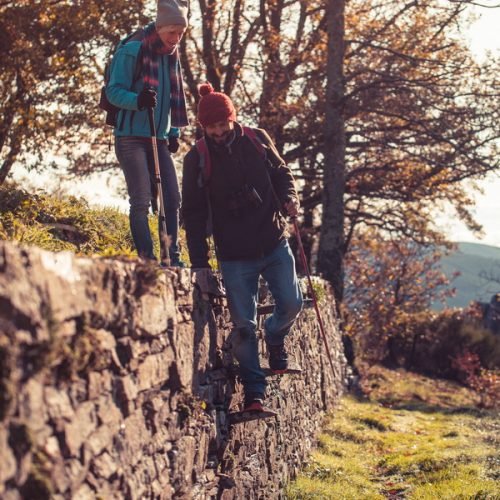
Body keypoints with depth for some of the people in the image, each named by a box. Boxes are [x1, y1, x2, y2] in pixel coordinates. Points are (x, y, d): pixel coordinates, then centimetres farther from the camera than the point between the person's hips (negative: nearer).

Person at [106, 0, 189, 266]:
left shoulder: (171, 55, 13)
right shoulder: (132, 50, -9)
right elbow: (113, 91, -12)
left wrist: (174, 132, 15)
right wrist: (138, 99, -31)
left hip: (159, 138, 7)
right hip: (131, 136, -7)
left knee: (172, 198, 1)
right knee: (142, 201, -10)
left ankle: (173, 257, 8)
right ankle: (147, 259, -7)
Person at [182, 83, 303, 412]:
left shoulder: (256, 140, 1)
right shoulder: (198, 159, -4)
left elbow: (280, 172, 14)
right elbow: (194, 214, -2)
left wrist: (289, 198, -9)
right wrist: (199, 262, -6)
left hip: (275, 243, 2)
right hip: (234, 256, -2)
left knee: (292, 303, -1)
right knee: (243, 325, -2)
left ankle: (275, 341, 32)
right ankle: (254, 392, 7)